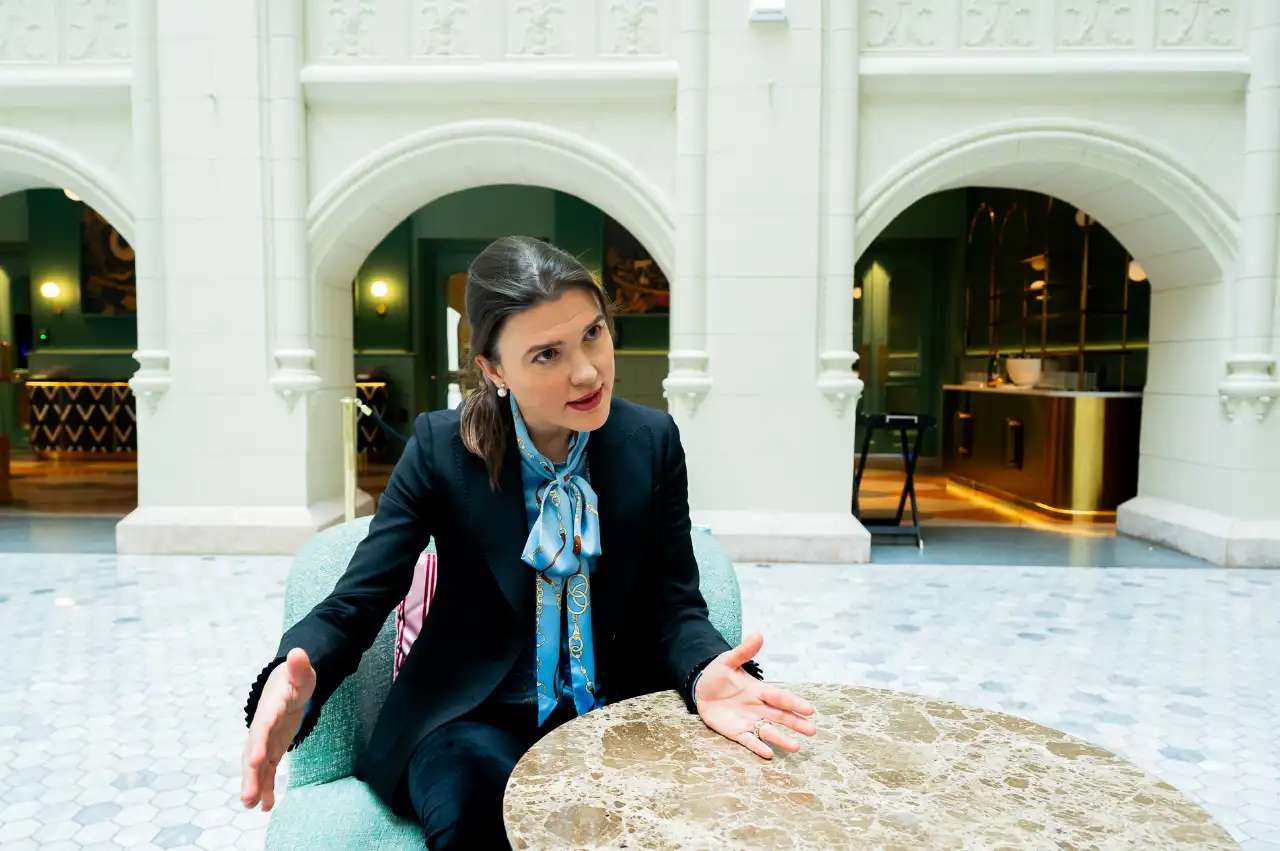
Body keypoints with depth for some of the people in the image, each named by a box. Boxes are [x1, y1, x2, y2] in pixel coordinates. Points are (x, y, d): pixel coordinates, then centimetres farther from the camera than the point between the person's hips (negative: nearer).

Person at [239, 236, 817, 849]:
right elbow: (354, 604, -10)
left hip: (616, 710, 2)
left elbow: (674, 605, -4)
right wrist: (296, 676, -34)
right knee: (478, 799, -33)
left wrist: (705, 673, -29)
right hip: (473, 713, -2)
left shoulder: (651, 442, -6)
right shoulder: (441, 450, -10)